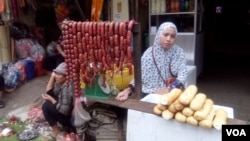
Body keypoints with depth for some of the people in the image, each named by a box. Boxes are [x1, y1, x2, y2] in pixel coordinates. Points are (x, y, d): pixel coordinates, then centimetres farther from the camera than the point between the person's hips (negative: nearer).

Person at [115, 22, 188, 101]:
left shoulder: (179, 52, 2)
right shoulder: (149, 52, 2)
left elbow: (183, 75, -9)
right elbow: (139, 75, 1)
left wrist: (169, 89, -25)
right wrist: (128, 90, -16)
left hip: (171, 94, 0)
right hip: (149, 94, 0)